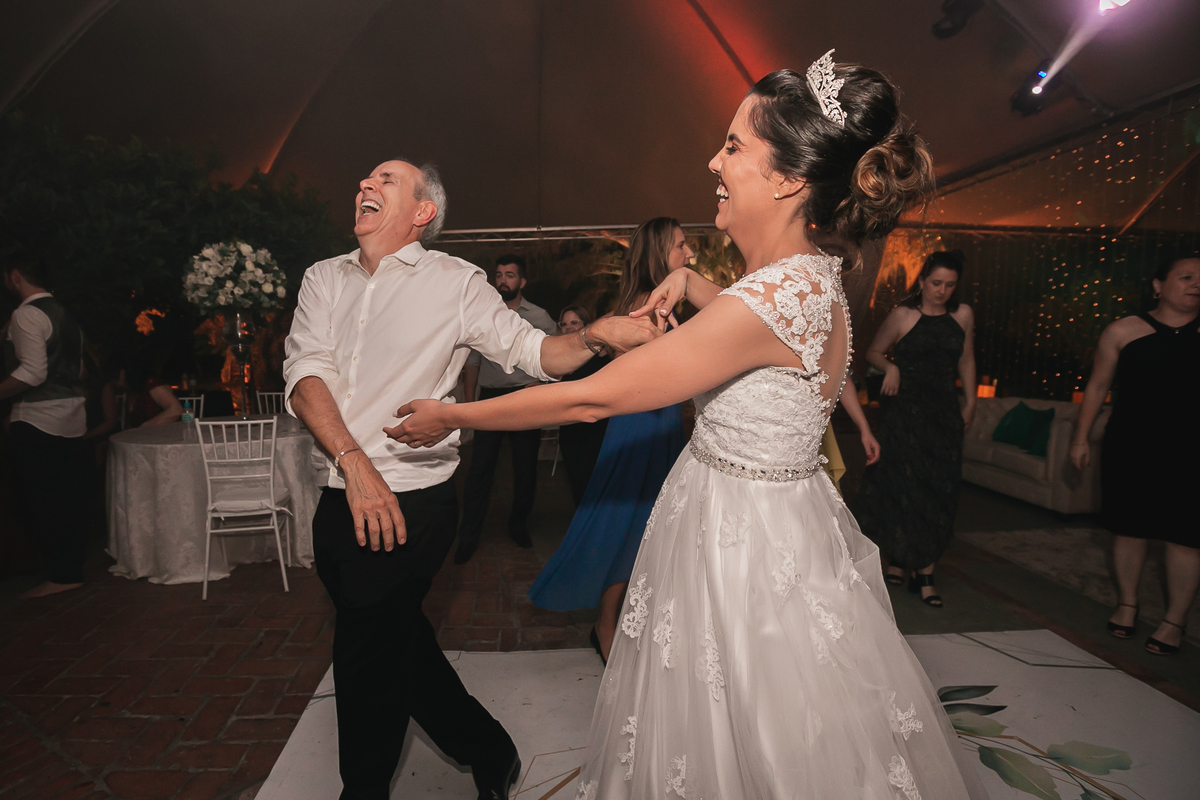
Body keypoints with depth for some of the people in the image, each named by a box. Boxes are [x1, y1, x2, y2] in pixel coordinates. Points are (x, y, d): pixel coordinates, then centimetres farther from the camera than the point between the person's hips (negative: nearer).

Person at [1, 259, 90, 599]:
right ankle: (72, 564, 24)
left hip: (38, 420, -9)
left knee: (36, 503, 0)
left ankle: (61, 575, 5)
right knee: (62, 500, 16)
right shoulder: (65, 315, 15)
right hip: (71, 418, 9)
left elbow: (33, 372, -22)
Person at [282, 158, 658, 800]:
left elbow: (532, 351, -7)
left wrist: (594, 337, -27)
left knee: (366, 658, 6)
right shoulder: (323, 278, 9)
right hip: (338, 501, 6)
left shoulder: (454, 282, -3)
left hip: (409, 504, -6)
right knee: (399, 642, 19)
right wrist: (355, 465, -19)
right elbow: (304, 374, -5)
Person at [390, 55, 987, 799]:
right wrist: (691, 282, 9)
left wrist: (452, 416, -14)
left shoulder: (774, 298, -29)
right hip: (769, 522, 9)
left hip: (746, 540, -9)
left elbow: (593, 397, -26)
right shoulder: (810, 276, 0)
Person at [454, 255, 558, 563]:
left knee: (526, 466, 6)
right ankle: (469, 536, 5)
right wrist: (468, 399, 7)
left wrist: (536, 384, -9)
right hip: (490, 397, 1)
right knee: (480, 466, -4)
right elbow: (473, 360, 12)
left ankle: (518, 525, 26)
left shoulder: (539, 317, 5)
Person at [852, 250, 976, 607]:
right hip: (905, 408, -3)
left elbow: (966, 360, 18)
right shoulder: (903, 315, -2)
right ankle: (898, 560, 15)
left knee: (941, 490, 1)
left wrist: (970, 401, 17)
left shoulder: (962, 315, 8)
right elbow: (873, 352, 7)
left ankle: (925, 572, 9)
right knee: (905, 486, -4)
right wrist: (890, 367, -13)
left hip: (945, 412, 4)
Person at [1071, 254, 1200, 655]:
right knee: (1129, 528, 10)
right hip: (1128, 448, 0)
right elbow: (1097, 386, 5)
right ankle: (1127, 605, 28)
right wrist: (1081, 438, 4)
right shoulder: (1124, 331, 1)